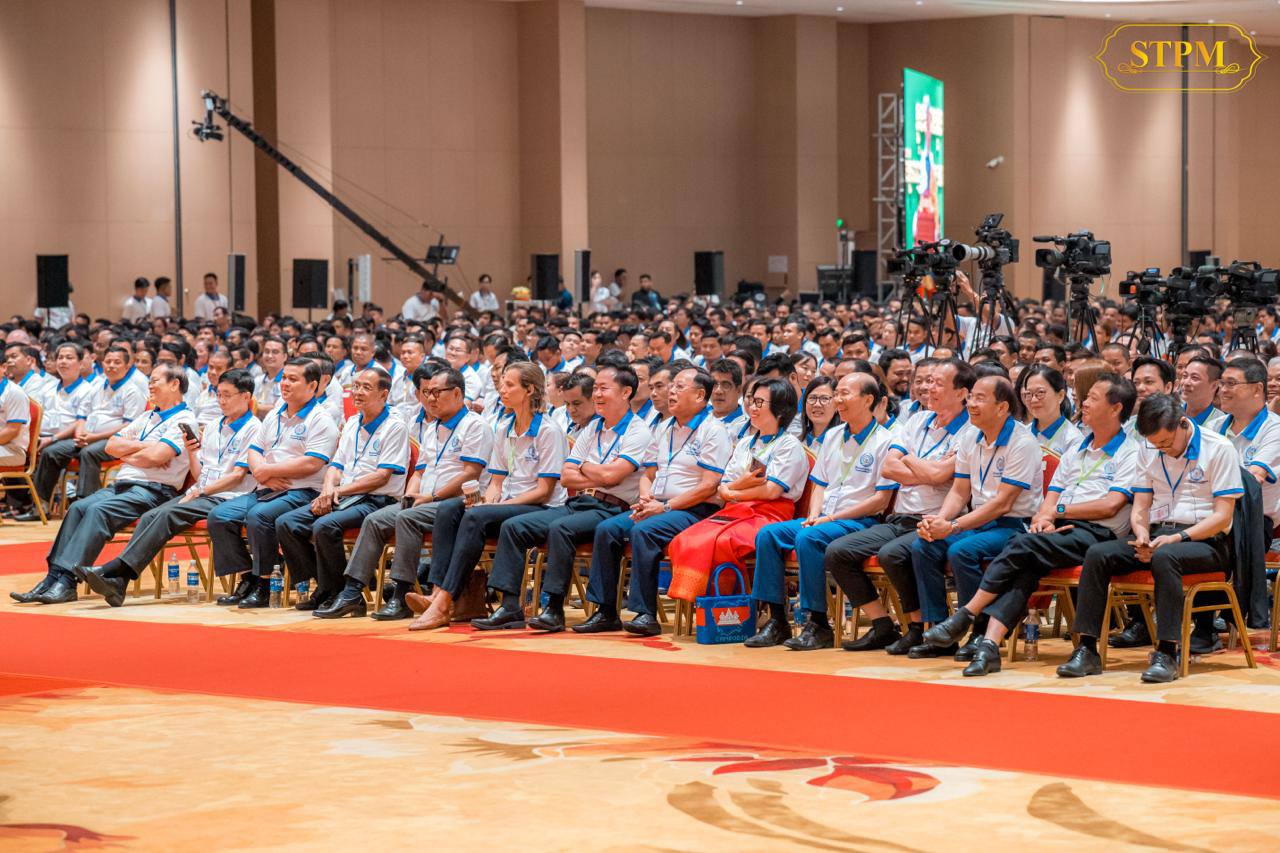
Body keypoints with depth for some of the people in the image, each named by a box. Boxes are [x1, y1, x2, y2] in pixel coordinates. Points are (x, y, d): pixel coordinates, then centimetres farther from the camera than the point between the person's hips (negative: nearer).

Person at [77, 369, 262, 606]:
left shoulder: (253, 429, 0)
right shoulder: (211, 427, 24)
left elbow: (238, 475, -8)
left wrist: (199, 492, -12)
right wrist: (191, 453, 2)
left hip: (225, 498, -7)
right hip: (199, 494, 7)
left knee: (168, 514, -29)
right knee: (150, 516, -20)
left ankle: (114, 569, -39)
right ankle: (118, 582, -35)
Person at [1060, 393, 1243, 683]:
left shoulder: (1219, 450, -6)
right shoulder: (1148, 452, 12)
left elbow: (1222, 516, -10)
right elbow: (1140, 507, 14)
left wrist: (1178, 537, -20)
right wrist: (1142, 536, -9)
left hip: (1203, 540, -6)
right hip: (1157, 535, 6)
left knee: (1164, 557, -39)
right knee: (1098, 555, -19)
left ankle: (1167, 654, -39)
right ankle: (1086, 650, -22)